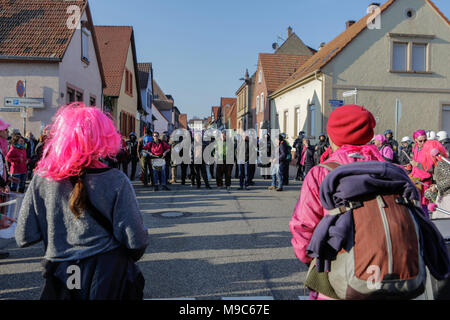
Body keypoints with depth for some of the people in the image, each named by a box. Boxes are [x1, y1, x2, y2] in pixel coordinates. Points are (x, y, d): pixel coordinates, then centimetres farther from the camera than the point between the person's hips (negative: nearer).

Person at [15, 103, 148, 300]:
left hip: (61, 279, 2)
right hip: (110, 279, -1)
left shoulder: (41, 180, -11)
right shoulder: (116, 181, -18)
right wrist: (132, 256, 5)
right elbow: (136, 241, -17)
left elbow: (24, 239, -3)